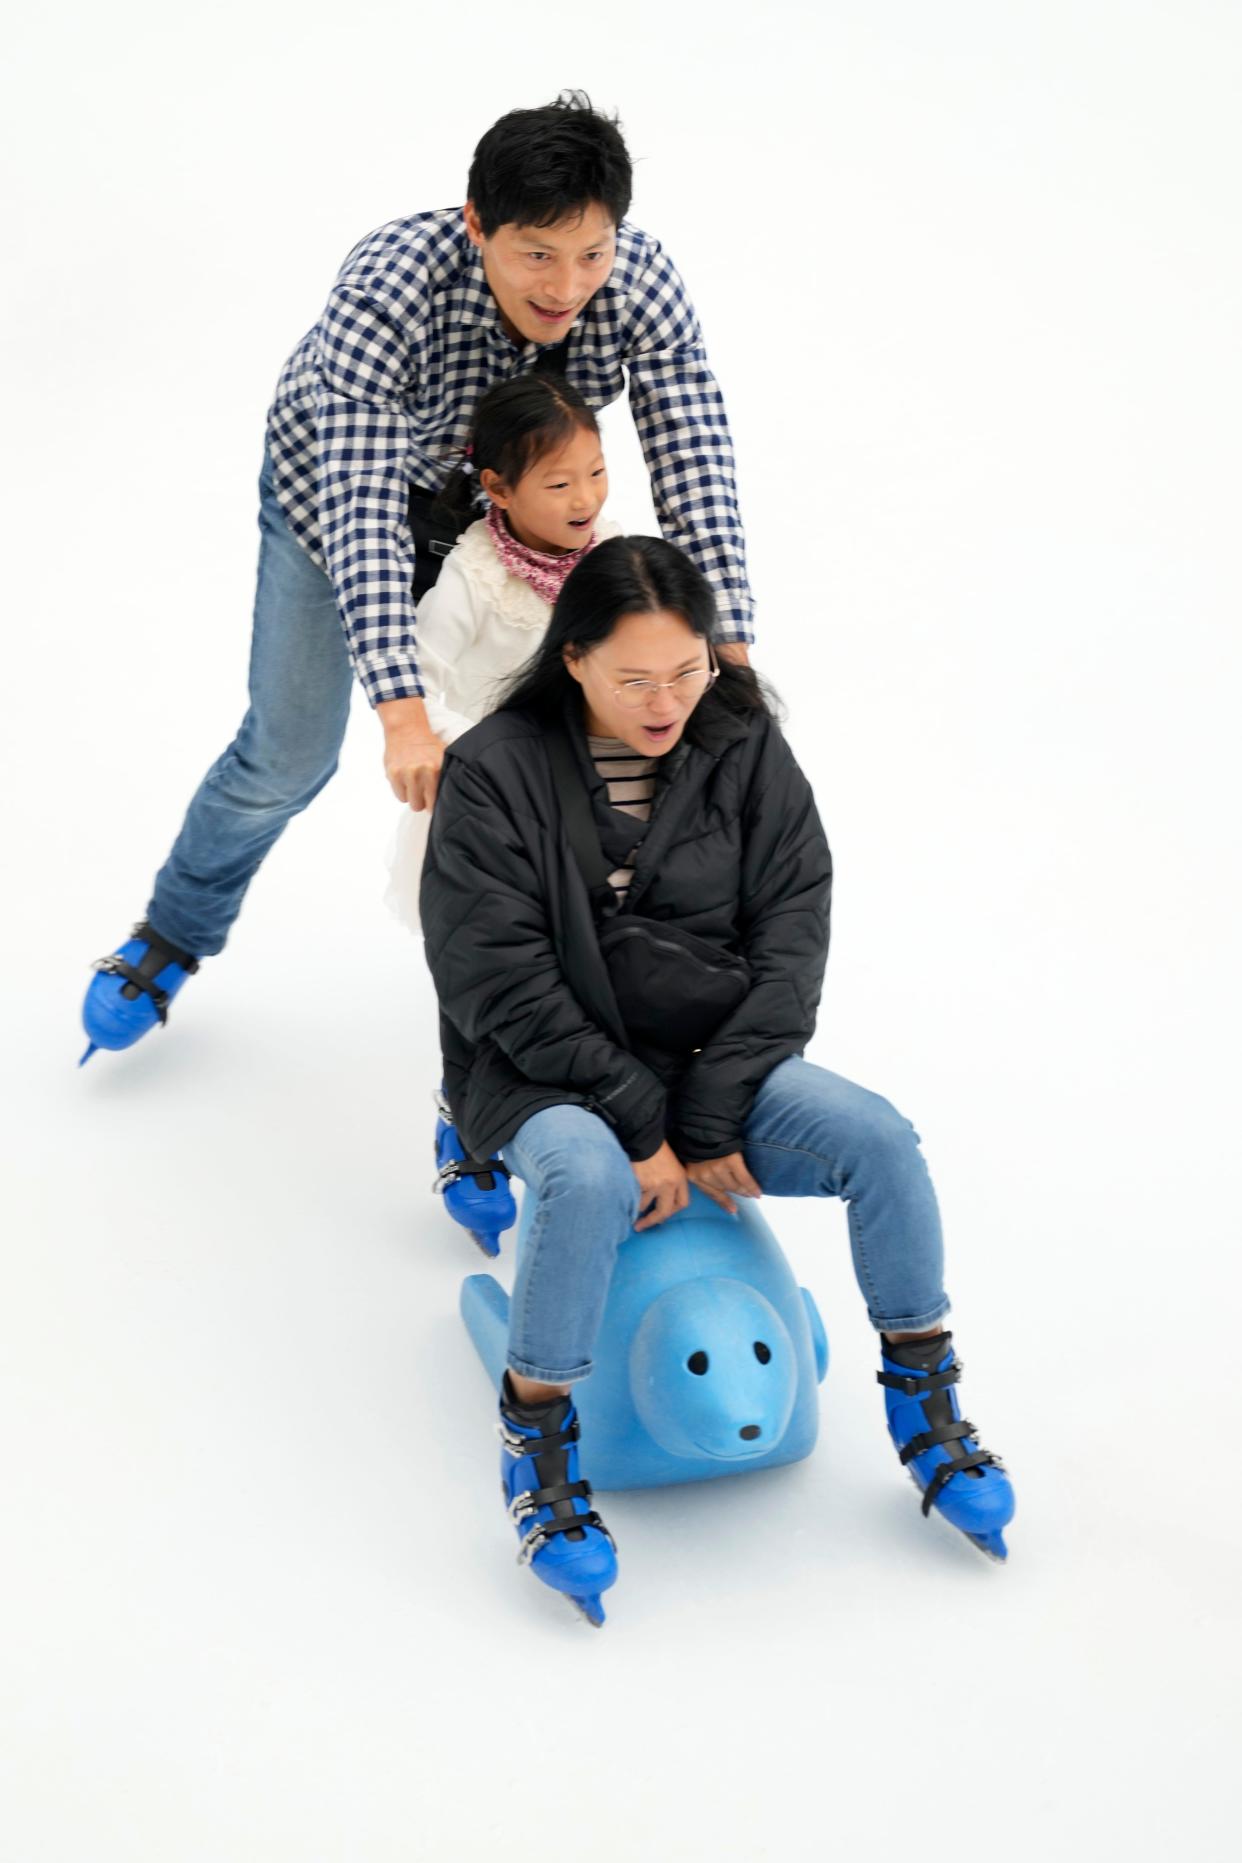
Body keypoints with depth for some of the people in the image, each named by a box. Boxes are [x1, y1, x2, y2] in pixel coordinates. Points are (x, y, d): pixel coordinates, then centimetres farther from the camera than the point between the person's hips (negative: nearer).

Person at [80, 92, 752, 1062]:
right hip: (332, 482, -3)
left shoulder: (643, 282, -31)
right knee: (289, 755, 5)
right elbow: (358, 509, -47)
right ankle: (175, 934, 33)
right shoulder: (388, 290, -42)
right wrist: (403, 711, -56)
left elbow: (695, 470, -31)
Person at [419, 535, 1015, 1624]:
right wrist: (637, 1123, -19)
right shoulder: (496, 773, -10)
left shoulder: (746, 750, 0)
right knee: (590, 1179, -36)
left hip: (720, 1068, 3)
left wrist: (710, 1118, -13)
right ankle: (538, 1451, -17)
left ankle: (925, 1409, -1)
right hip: (555, 1079, -3)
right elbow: (501, 984, -14)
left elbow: (792, 940, -3)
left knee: (879, 1139, -21)